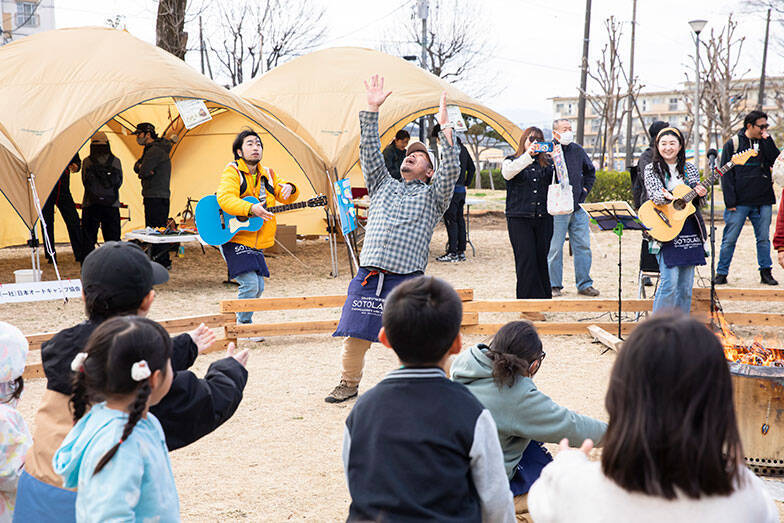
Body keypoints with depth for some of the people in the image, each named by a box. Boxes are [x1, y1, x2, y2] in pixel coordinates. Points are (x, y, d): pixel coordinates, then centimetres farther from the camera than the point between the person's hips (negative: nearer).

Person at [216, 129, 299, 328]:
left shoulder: (267, 174, 13)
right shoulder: (232, 172, -8)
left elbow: (286, 198, 17)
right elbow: (225, 199, -24)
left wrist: (288, 188, -8)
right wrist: (251, 209, -37)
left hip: (256, 242, 7)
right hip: (234, 239, -7)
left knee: (258, 287, 10)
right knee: (250, 283, -18)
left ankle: (241, 321, 29)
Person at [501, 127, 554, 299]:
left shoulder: (546, 163, 16)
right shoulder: (511, 161, 7)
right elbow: (507, 173, -16)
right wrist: (528, 155, -26)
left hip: (543, 218, 3)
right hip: (519, 218, -3)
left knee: (542, 258, 4)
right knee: (526, 260, -7)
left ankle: (544, 297, 15)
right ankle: (529, 299, -2)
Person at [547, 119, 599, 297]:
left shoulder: (578, 150, 12)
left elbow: (590, 171, 27)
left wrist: (586, 188, 16)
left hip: (579, 207, 6)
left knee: (583, 245, 7)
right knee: (555, 248, -1)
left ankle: (584, 284, 15)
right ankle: (554, 285, 9)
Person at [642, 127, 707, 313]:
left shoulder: (690, 169, 12)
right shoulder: (652, 169, 3)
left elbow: (698, 202, 15)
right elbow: (654, 195, -13)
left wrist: (701, 194, -8)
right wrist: (667, 197, -35)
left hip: (689, 231, 4)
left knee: (686, 284, 5)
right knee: (669, 282, -14)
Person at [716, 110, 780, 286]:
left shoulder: (765, 143, 11)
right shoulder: (733, 144, 0)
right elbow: (726, 174, -3)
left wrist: (768, 139, -8)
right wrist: (729, 201, -9)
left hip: (763, 202, 3)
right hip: (739, 203, -3)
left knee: (764, 238, 7)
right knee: (729, 239, -1)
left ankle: (766, 273, 15)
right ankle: (721, 273, 8)